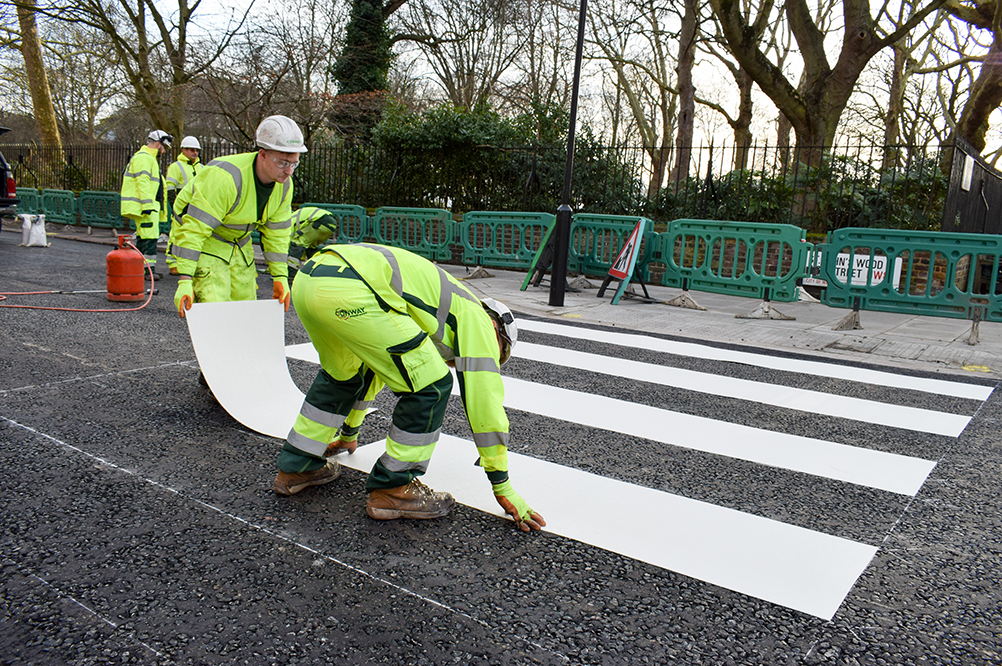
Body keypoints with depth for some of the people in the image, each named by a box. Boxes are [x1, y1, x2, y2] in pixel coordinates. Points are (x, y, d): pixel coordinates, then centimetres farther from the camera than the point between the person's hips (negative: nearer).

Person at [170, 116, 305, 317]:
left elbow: (276, 233, 2)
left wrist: (280, 276, 0)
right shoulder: (225, 178, -33)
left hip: (240, 246, 7)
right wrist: (185, 280, -37)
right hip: (206, 246, -7)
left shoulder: (284, 185, -10)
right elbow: (193, 229, -33)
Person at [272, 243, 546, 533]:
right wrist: (503, 487, 17)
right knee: (430, 386, 3)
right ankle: (392, 488, 14)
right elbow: (484, 402, 10)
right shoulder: (476, 319, 14)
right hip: (347, 291, -10)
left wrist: (349, 432, 61)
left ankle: (297, 465, 40)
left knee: (342, 373, 33)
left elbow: (370, 368, 49)